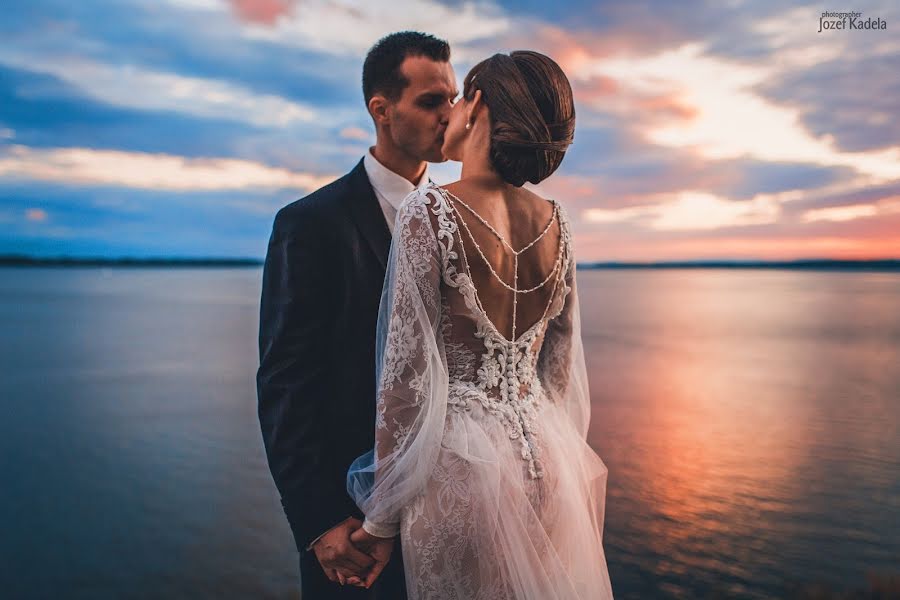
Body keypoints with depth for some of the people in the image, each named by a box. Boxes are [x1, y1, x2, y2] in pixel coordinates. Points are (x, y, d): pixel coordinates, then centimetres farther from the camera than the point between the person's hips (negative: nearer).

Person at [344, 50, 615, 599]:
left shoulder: (431, 210, -15)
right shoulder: (558, 223, 1)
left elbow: (407, 371, -14)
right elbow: (563, 367, 8)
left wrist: (383, 515, -6)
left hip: (460, 468, -5)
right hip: (546, 461, 5)